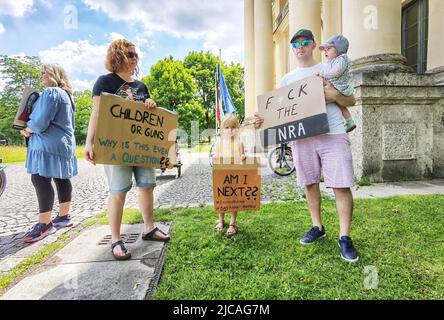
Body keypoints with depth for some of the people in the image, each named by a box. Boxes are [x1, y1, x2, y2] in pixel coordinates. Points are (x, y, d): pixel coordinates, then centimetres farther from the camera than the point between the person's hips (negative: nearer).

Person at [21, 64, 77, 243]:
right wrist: (32, 129, 18)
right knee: (62, 179, 10)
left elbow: (41, 122, -19)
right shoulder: (65, 94, 23)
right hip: (63, 142, 11)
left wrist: (28, 130, 0)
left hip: (49, 144, -11)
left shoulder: (51, 92, -10)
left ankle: (44, 224, -13)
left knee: (40, 179, -12)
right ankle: (64, 216, 18)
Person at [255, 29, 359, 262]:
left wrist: (335, 95, -10)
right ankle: (317, 227, 27)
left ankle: (344, 237, 7)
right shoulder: (287, 79, 18)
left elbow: (352, 101, 11)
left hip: (332, 135, -2)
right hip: (301, 137, 3)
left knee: (342, 186, -6)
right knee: (310, 184, 10)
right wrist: (264, 119, -7)